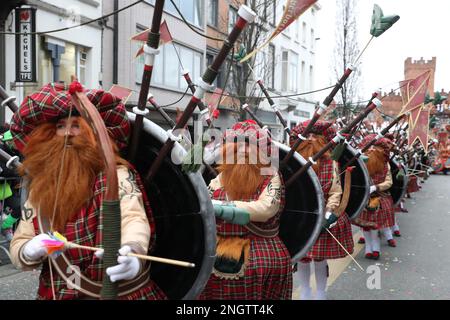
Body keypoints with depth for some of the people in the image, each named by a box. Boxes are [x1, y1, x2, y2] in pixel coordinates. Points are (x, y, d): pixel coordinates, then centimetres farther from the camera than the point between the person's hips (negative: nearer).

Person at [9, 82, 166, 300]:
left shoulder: (115, 175, -9)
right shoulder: (40, 188, 6)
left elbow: (134, 219, -25)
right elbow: (17, 246, 11)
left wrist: (133, 253, -45)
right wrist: (30, 251, -11)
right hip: (56, 293, 4)